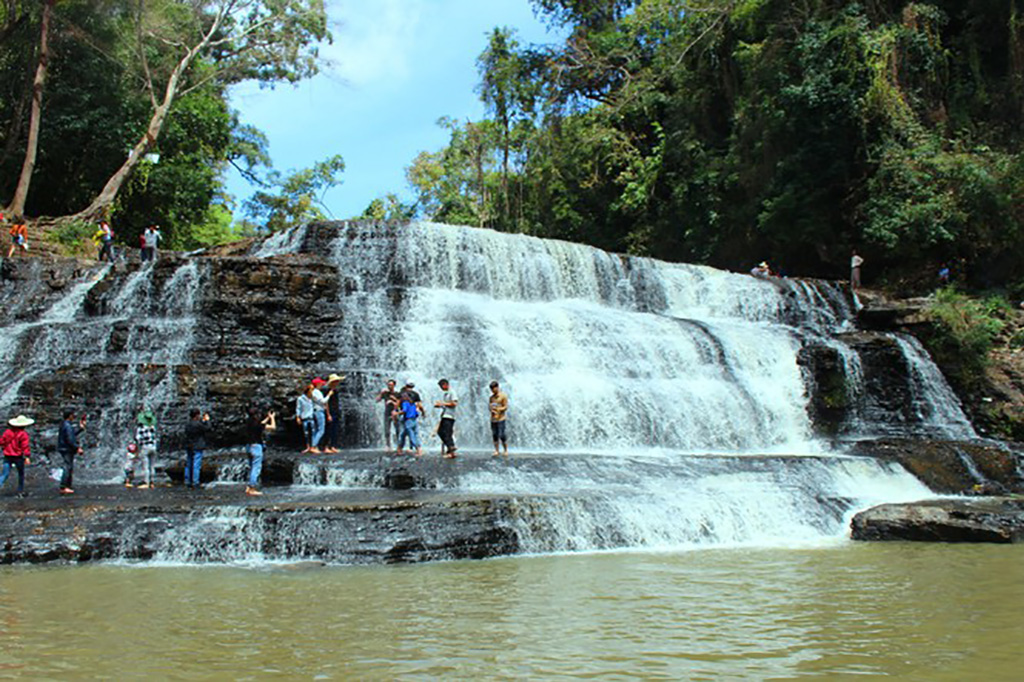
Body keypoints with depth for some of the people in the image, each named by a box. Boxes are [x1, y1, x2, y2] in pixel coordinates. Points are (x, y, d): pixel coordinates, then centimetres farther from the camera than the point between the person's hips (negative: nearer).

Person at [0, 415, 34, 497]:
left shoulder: (8, 431, 2)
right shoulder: (23, 434, -12)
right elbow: (25, 446, -18)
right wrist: (27, 457, -19)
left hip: (7, 456, 4)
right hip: (18, 456, -3)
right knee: (21, 474, 14)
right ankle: (20, 492, 20)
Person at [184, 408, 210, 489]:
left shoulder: (188, 424, 5)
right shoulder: (197, 424, -18)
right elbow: (207, 428, -9)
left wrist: (203, 420, 21)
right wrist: (207, 420, 6)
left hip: (188, 447, 8)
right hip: (197, 447, -8)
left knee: (188, 464, 13)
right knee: (196, 465, -4)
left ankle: (187, 482, 18)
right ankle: (195, 483, -4)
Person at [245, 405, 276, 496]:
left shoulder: (249, 423, 6)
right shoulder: (257, 424, -18)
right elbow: (273, 427, -13)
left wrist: (268, 417, 25)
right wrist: (272, 417, 2)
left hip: (250, 447, 9)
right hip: (256, 447, -9)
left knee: (252, 468, 18)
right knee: (256, 468, -4)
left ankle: (249, 488, 20)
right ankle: (252, 489, -3)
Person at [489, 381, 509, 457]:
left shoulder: (503, 396, -3)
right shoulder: (491, 397, 13)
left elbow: (506, 407, -6)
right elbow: (489, 406, 15)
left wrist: (498, 409, -22)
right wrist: (491, 409, -9)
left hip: (500, 419, -5)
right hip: (493, 419, 5)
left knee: (502, 435, -8)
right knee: (494, 435, 4)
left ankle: (506, 450, 3)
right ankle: (496, 451, 10)